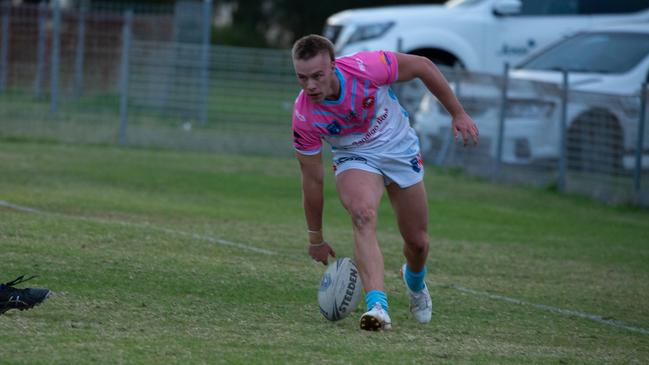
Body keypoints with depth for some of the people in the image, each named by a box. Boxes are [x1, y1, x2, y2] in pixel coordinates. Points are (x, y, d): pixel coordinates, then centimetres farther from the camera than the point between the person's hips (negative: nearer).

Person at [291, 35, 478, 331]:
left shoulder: (366, 67, -32)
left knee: (417, 242, 9)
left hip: (400, 149, 1)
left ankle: (414, 281, 45)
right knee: (363, 220, -32)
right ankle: (377, 306, -40)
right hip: (354, 159, -1)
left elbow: (422, 67, -14)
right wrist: (316, 239, -7)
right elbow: (312, 179, -16)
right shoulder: (304, 117, -27)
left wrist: (458, 114, -9)